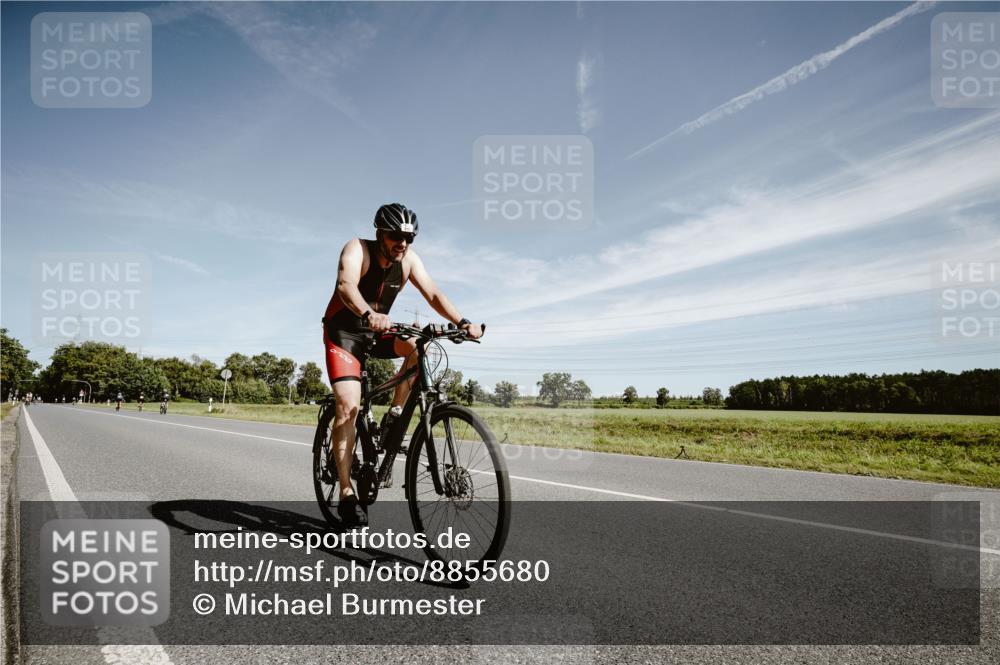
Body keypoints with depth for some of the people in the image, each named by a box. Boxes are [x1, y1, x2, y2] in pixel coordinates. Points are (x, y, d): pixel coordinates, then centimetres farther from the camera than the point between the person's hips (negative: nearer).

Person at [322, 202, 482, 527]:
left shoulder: (409, 259, -7)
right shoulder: (357, 249, -21)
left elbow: (433, 294, -17)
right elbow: (346, 285, -40)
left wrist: (462, 322, -34)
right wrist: (369, 314, -60)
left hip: (376, 332, 5)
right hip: (343, 333, -5)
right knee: (349, 406, -18)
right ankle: (347, 494, -12)